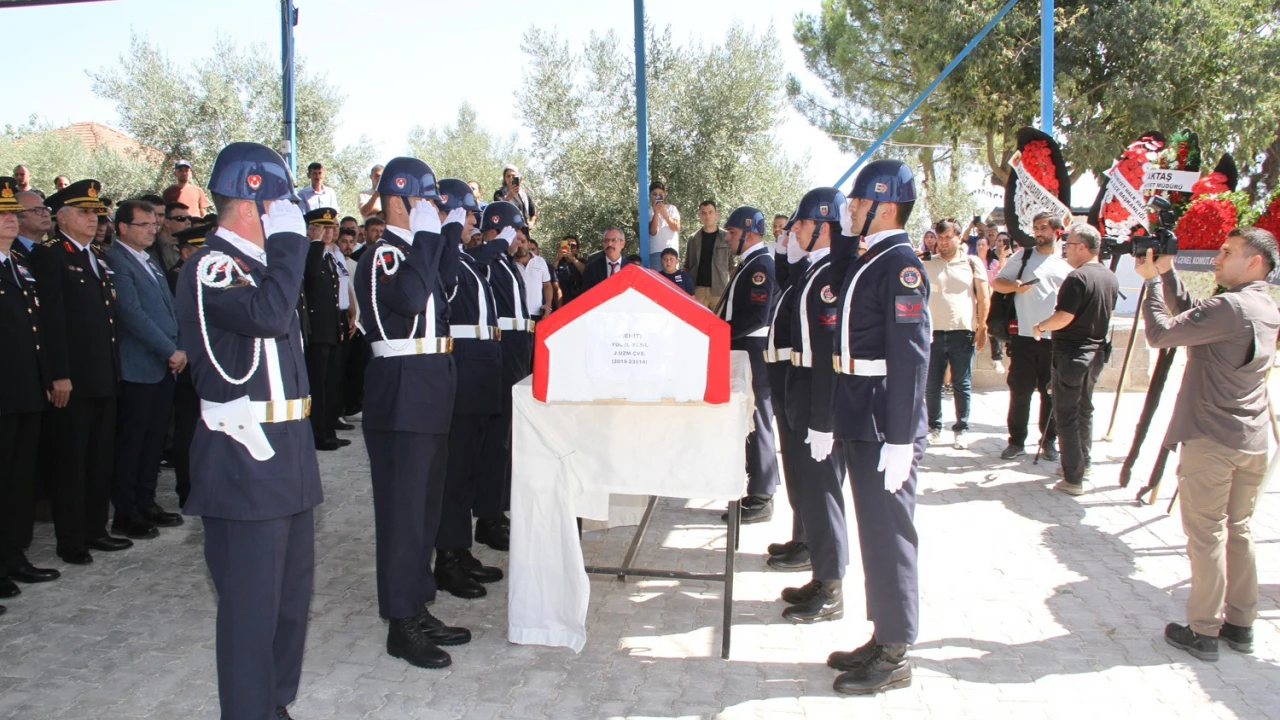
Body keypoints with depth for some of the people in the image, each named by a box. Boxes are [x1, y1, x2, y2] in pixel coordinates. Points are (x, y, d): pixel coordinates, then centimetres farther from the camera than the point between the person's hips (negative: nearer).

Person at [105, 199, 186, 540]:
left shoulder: (151, 262, 17)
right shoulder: (115, 261, -10)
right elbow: (132, 313, -18)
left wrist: (178, 349, 7)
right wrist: (171, 351, -16)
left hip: (165, 365, 8)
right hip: (138, 367, -8)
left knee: (155, 438, 12)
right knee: (131, 441, 0)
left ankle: (146, 503, 22)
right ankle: (125, 514, 9)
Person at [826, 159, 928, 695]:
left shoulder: (901, 265, -14)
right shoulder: (866, 263, 14)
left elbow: (910, 356, -20)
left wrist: (899, 441, -22)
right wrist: (835, 421, 19)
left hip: (885, 429, -9)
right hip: (859, 424, 9)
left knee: (888, 534, 0)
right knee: (875, 531, 16)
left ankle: (895, 658, 12)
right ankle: (883, 638, 28)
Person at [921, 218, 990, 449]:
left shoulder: (972, 263, 4)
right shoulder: (927, 264, 7)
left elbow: (984, 297, 4)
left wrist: (982, 328, 0)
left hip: (963, 332, -1)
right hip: (934, 332, 1)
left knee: (961, 385, 5)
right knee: (931, 385, 5)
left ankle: (961, 430, 13)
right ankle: (934, 427, 17)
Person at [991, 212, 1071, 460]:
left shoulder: (1068, 263, 9)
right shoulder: (1023, 256, 8)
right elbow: (996, 282, 7)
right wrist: (1014, 286, -14)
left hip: (1055, 338, 1)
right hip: (1024, 336, 0)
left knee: (1051, 392, 7)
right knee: (1020, 391, 3)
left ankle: (1049, 440, 19)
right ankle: (1016, 441, 12)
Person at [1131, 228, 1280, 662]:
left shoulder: (1229, 308, -19)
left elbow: (1161, 333, -20)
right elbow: (1191, 319, 14)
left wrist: (1153, 280, -8)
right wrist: (1167, 273, 7)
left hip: (1211, 442, -8)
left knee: (1206, 536, 0)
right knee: (1238, 532, 16)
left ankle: (1203, 632, 8)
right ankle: (1240, 625, 24)